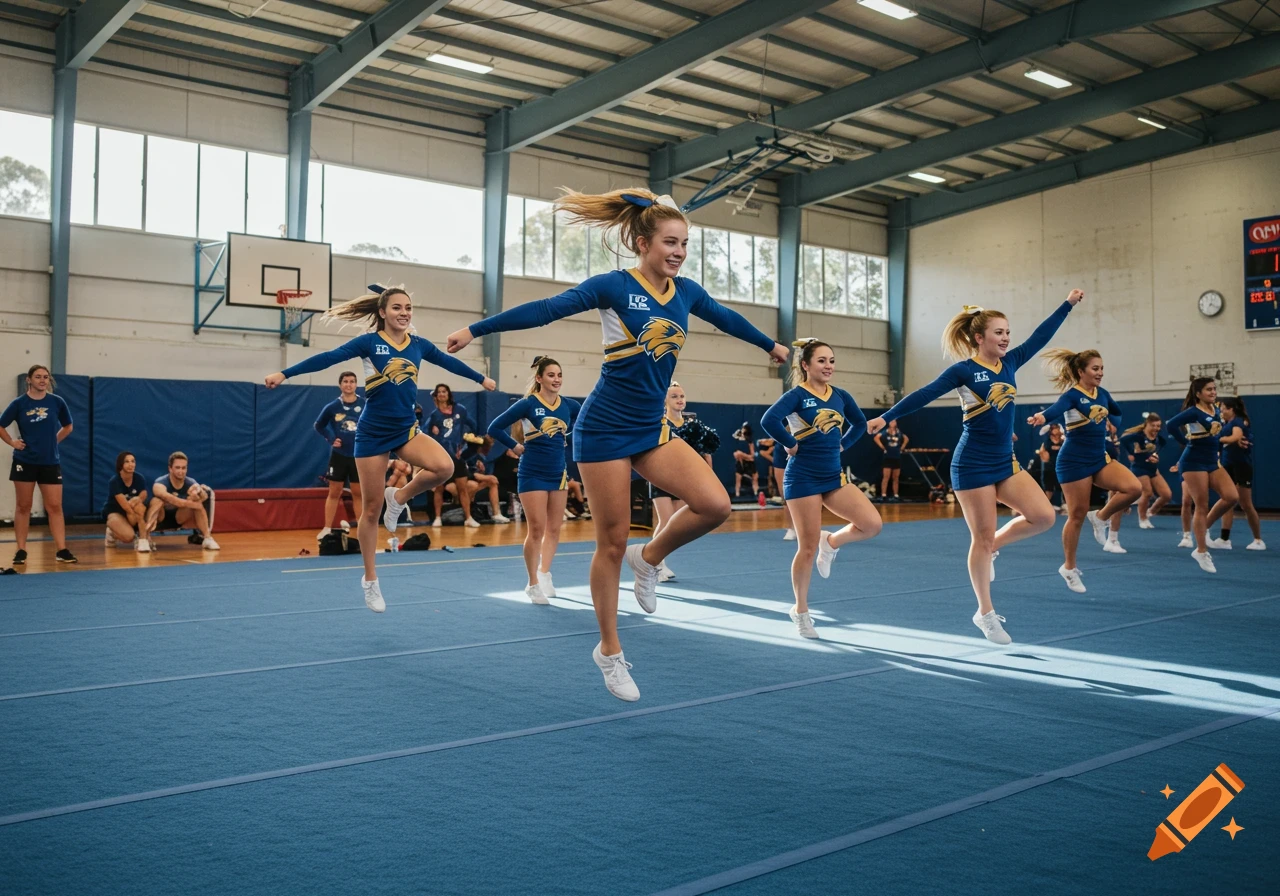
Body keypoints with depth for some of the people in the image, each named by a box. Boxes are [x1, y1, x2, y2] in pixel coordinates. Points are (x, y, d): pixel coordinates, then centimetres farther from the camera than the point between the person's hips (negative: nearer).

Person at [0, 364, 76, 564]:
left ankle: (61, 550, 0)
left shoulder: (56, 401, 0)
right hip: (24, 462, -1)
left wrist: (53, 441, 5)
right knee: (23, 507, 6)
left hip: (50, 462, 1)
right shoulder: (19, 403, -4)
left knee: (55, 507, -1)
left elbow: (67, 427, 14)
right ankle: (21, 551, 12)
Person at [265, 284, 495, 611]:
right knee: (371, 510, 2)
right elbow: (329, 357, -14)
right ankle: (370, 581, 17)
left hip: (406, 429, 4)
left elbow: (449, 362, 20)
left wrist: (482, 379, 33)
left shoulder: (419, 345, 5)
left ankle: (399, 497, 4)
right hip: (373, 432, -4)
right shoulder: (369, 342, -7)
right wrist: (285, 373, -21)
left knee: (444, 467, -26)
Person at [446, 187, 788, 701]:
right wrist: (476, 329, -20)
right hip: (605, 429, -6)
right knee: (612, 543, 1)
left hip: (652, 428, 6)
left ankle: (649, 558, 11)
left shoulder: (686, 292, 6)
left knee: (715, 504, -16)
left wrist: (771, 345, 39)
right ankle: (610, 651, 17)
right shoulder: (614, 286, -11)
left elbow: (726, 318, 24)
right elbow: (548, 309, -16)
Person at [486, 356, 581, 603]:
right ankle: (533, 584, 8)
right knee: (537, 529, -4)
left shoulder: (569, 405, 0)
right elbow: (495, 428, -9)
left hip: (558, 473, 5)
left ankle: (544, 573, 14)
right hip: (533, 474, -5)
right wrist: (515, 447, -5)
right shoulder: (528, 404, -12)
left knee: (554, 529, 6)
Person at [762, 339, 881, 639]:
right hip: (803, 478, -6)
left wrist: (841, 445, 10)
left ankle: (831, 542, 18)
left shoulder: (840, 396, 6)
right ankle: (801, 610, 17)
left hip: (834, 476, 6)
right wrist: (791, 444, -17)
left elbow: (860, 423, 23)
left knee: (872, 524, -12)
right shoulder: (797, 395, -11)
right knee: (808, 549, -1)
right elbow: (769, 420, -28)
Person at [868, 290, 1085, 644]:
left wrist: (1068, 304, 16)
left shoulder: (1009, 362, 8)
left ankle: (993, 546, 18)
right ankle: (985, 613, 14)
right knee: (982, 539, 0)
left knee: (1044, 516, -8)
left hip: (1006, 462, 7)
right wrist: (886, 417, -18)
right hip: (973, 465, -7)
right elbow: (925, 394, -14)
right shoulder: (964, 369, -10)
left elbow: (1041, 336, 14)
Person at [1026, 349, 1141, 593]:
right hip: (1074, 461, -6)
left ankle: (1100, 518, 7)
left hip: (1100, 459, 6)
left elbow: (1117, 411, 31)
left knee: (1134, 488, -17)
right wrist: (1041, 417, -56)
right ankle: (1069, 568, 16)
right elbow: (1057, 408, -38)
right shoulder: (1072, 395, -14)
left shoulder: (1102, 393, 7)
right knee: (1077, 516, 0)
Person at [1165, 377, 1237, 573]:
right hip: (1194, 462, -7)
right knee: (1201, 506, -4)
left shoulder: (1216, 410, 8)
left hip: (1212, 461, 7)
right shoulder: (1193, 412, -15)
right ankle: (1201, 552, 7)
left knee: (1232, 496, -8)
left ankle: (1204, 527, 14)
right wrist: (1186, 442, -18)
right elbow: (1171, 424, -30)